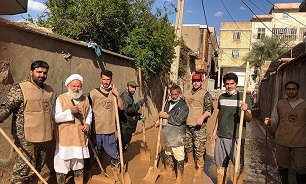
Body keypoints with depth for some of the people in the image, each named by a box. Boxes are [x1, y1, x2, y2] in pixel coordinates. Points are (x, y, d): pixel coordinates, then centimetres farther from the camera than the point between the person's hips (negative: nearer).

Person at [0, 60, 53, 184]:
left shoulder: (49, 90, 10)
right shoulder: (19, 88, -10)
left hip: (43, 137, 7)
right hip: (26, 138, -7)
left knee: (37, 168, 19)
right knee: (23, 170, -1)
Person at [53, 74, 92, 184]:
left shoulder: (85, 99, 5)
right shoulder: (61, 99, -8)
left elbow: (89, 114, 17)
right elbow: (55, 117, -12)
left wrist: (88, 123, -2)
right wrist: (70, 112, -22)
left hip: (80, 137, 4)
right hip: (64, 138, -4)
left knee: (79, 163, 17)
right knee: (62, 164, 4)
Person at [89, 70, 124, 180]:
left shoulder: (114, 93, 6)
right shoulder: (94, 92, -4)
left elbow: (121, 107, 5)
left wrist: (118, 95, -8)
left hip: (110, 130, 3)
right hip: (96, 130, -2)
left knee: (114, 155, 12)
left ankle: (116, 175, 31)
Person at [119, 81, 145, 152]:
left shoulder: (130, 97, 17)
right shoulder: (124, 97, -16)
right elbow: (128, 110, -28)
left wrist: (139, 116, 10)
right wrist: (139, 103, -21)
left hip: (128, 127, 10)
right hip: (125, 128, -10)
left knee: (125, 145, 18)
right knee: (123, 145, -4)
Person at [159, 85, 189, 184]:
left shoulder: (183, 106, -14)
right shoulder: (168, 103, 10)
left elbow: (178, 120, -24)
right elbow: (163, 114, 22)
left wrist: (167, 116, -16)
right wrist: (161, 121, 3)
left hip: (177, 136, -8)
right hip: (167, 134, 8)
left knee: (179, 157, 1)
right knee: (167, 153, 24)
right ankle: (168, 169, 47)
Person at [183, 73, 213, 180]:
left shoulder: (205, 94, -4)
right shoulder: (186, 94, 13)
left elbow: (210, 109, -10)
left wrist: (202, 117, -24)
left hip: (199, 126, -5)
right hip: (186, 125, 6)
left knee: (199, 148, -2)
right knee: (188, 146, 16)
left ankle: (200, 167, 14)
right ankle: (190, 162, 36)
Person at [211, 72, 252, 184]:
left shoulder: (244, 98, -4)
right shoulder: (222, 97, 9)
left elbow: (249, 119, -8)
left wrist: (245, 111, -29)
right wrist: (214, 131, 16)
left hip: (236, 137, -4)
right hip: (221, 136, 5)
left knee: (238, 166, 3)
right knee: (220, 165, 13)